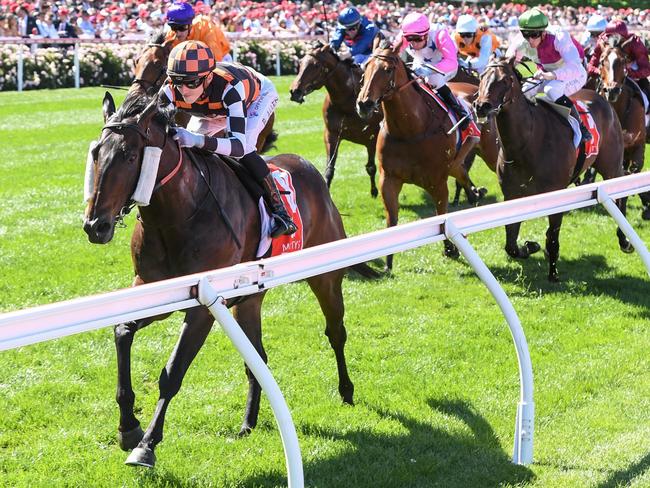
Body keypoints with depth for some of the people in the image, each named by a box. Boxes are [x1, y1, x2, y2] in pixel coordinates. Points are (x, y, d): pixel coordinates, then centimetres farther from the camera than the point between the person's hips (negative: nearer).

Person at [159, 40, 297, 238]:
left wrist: (199, 140, -72)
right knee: (184, 147, -3)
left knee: (244, 152, -28)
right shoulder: (170, 91, -35)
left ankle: (280, 212, -18)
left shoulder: (229, 87, -48)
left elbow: (239, 145, -55)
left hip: (259, 94, -5)